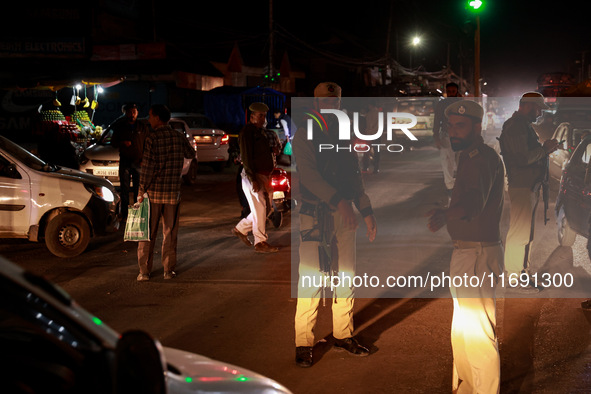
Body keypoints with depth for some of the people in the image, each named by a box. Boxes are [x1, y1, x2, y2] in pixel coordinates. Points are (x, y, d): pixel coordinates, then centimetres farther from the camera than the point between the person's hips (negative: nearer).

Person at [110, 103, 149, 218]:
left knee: (139, 190, 1)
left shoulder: (143, 127, 7)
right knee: (125, 189, 3)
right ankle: (124, 214, 8)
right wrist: (122, 143, -10)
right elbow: (113, 142, 12)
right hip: (124, 162, 1)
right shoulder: (120, 127, 7)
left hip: (139, 162, 0)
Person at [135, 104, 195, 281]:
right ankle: (169, 270, 13)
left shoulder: (153, 138, -11)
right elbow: (191, 154, 21)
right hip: (173, 192, 3)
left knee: (148, 233, 6)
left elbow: (148, 167, -15)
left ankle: (144, 271, 8)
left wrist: (141, 190, -9)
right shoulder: (178, 137, 3)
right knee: (170, 233, 12)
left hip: (153, 192, -3)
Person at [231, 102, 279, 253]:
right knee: (259, 210, -6)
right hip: (252, 176, -9)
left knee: (261, 209, 13)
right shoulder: (247, 131, -12)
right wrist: (253, 179, -25)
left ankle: (240, 229, 27)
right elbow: (246, 157, -19)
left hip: (263, 176, 9)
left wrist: (268, 176, 21)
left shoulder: (261, 131, 18)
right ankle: (260, 243, 0)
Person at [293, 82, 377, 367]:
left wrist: (366, 212, 14)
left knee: (346, 277, 10)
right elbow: (309, 175, -17)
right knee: (311, 280, -8)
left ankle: (343, 335, 23)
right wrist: (338, 201, -29)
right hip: (315, 215, -6)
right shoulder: (304, 137, -4)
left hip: (345, 214, 6)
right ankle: (303, 343, 1)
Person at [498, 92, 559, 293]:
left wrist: (545, 149, 11)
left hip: (531, 185, 11)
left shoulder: (524, 125, 19)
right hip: (521, 187, -11)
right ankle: (515, 278, 1)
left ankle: (523, 270, 30)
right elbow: (522, 158, -24)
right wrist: (544, 148, -13)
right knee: (519, 233, -6)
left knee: (526, 231, 18)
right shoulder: (515, 126, -16)